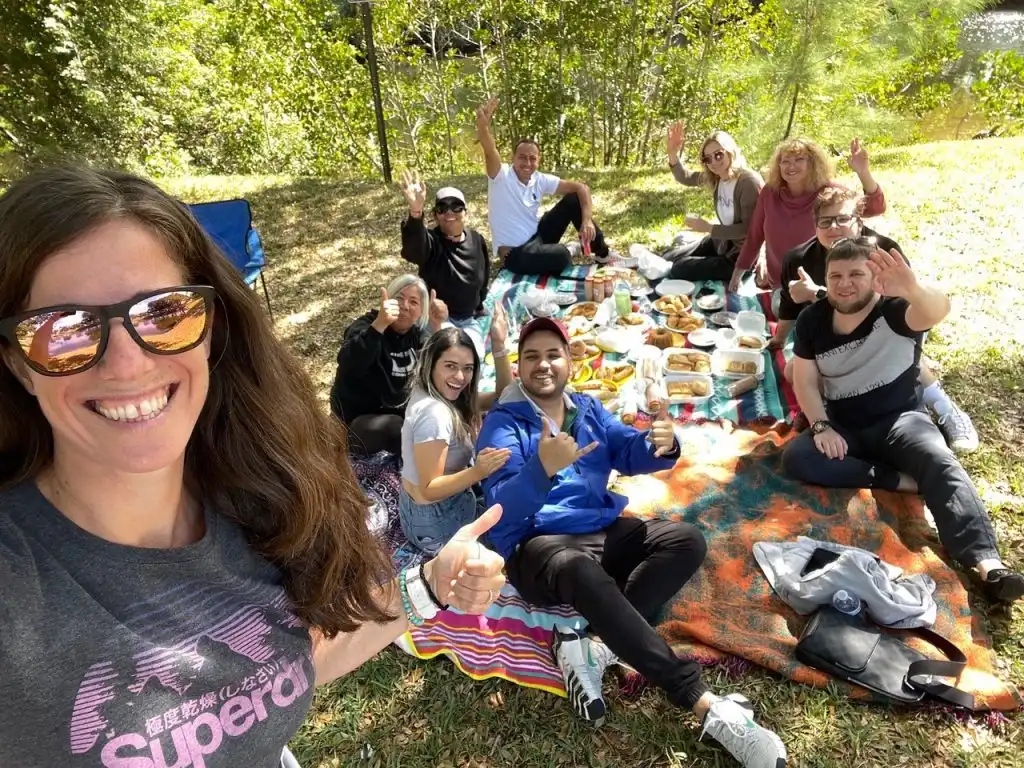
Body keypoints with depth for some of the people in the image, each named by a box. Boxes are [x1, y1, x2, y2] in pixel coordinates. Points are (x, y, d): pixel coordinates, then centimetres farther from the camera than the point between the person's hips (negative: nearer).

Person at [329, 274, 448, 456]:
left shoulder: (417, 332, -2)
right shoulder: (367, 325, -20)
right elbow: (348, 366, -41)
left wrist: (437, 327, -27)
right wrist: (379, 325, -52)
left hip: (397, 409, 7)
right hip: (357, 418, -6)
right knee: (396, 428, -32)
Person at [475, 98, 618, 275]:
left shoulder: (541, 180, -1)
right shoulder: (501, 176, -13)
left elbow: (581, 187, -2)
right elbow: (489, 150, -34)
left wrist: (587, 220, -17)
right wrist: (483, 124, -54)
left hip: (537, 236, 6)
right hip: (516, 254, -6)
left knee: (573, 200, -4)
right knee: (561, 256, -34)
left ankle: (603, 254, 9)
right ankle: (570, 251, 5)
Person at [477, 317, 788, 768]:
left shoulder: (589, 410, 13)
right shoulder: (502, 422, -5)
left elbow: (630, 453, -1)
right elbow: (503, 507, -18)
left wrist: (662, 446, -25)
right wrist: (541, 468, -39)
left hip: (601, 532, 6)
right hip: (537, 545, -6)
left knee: (687, 541, -13)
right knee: (583, 571, -38)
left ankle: (591, 644, -23)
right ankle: (706, 706, -33)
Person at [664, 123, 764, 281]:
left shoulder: (749, 182, -24)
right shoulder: (714, 177, -2)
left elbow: (748, 228, -24)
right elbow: (684, 178, 7)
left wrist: (709, 228, -23)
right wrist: (673, 153, -13)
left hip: (741, 255, -8)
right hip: (721, 241, 8)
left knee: (678, 270, -10)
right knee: (668, 259, 6)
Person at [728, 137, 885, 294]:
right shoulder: (770, 192, -7)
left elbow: (876, 207, -23)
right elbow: (754, 236, 2)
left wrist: (863, 173, -40)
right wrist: (737, 274, 4)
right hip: (778, 287, 2)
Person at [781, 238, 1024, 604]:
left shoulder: (895, 311, -14)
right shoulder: (812, 320, -2)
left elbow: (938, 310, -39)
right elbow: (805, 380, 0)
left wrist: (913, 289, -64)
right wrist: (821, 426, -17)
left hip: (900, 419, -3)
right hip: (844, 427, 3)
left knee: (942, 464, -31)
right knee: (794, 458, -24)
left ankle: (988, 564, -39)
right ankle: (898, 479, -19)